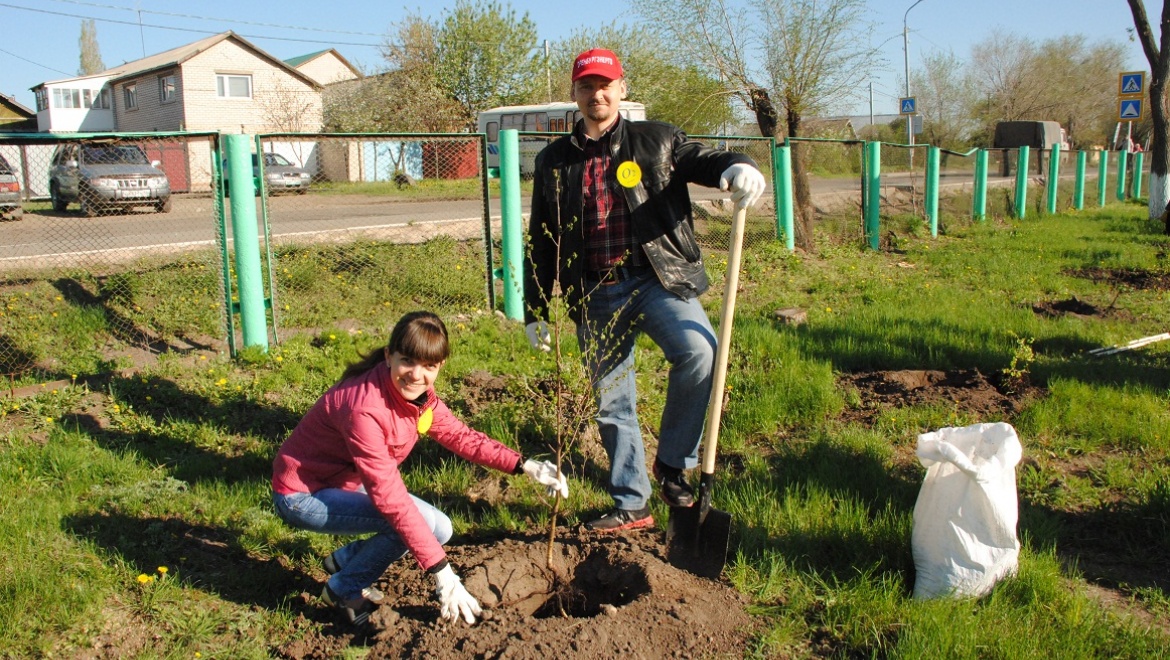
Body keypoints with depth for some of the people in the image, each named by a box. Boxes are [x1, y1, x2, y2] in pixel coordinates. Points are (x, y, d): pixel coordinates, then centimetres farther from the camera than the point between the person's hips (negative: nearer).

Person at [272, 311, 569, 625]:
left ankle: (344, 560, 18)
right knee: (430, 525, -22)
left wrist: (525, 466, -13)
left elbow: (461, 435, 1)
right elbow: (390, 497, -34)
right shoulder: (365, 407, -33)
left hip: (343, 483, 9)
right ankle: (344, 590, 0)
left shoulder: (418, 395, -7)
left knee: (437, 529, 2)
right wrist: (442, 573, -34)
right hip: (302, 496, -8)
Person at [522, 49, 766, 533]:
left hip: (657, 281, -2)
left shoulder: (656, 141, 8)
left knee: (699, 349, -29)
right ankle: (631, 505, 24)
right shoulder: (553, 162, 12)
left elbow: (701, 159, -2)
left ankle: (672, 462, -8)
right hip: (595, 296, 3)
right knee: (611, 404, 7)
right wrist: (535, 310, 12)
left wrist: (735, 166, -27)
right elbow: (540, 242, 15)